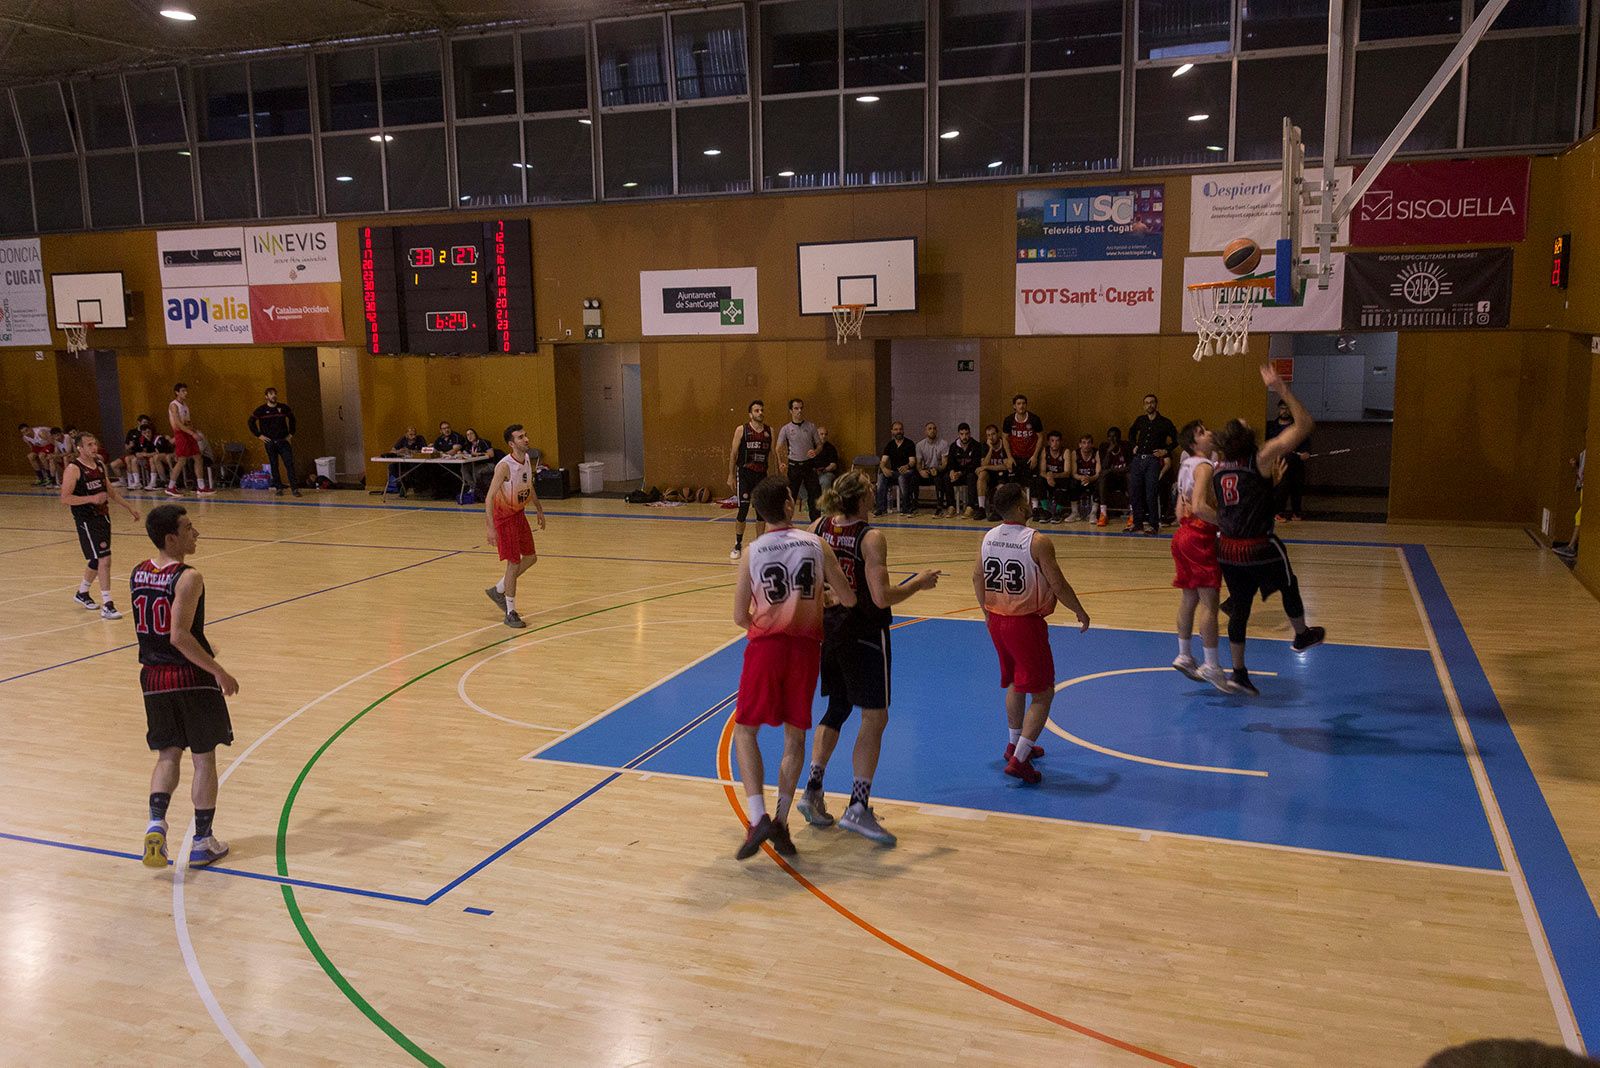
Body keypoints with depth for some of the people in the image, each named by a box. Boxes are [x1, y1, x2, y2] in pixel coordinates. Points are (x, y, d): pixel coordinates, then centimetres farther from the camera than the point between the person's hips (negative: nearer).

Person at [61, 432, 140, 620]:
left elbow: (110, 490, 21)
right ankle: (106, 607, -13)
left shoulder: (100, 464, 9)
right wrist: (92, 499, -26)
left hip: (102, 516, 8)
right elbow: (65, 498, -17)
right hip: (86, 520, -8)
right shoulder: (73, 469, -14)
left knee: (96, 560, 19)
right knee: (104, 559, -15)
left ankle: (82, 593, 42)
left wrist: (129, 507, 19)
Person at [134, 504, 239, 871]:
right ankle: (203, 843, 14)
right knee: (204, 758, 7)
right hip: (191, 678, -6)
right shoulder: (187, 578, -18)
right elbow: (180, 636, -25)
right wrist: (220, 673, -19)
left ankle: (156, 822, -2)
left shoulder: (138, 575, 5)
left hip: (153, 677, 6)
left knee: (168, 754, 19)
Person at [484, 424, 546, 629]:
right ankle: (510, 613, 6)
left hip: (519, 513, 8)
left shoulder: (527, 459, -2)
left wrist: (539, 509, 20)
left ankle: (498, 590, 32)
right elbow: (489, 498, -29)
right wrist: (491, 528, -33)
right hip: (504, 516, -8)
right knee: (514, 563, -6)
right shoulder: (504, 466, -27)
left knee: (531, 558, 13)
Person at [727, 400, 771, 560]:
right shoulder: (741, 430, -4)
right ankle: (738, 545, 4)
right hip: (744, 474, -4)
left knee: (761, 511, 6)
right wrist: (731, 476, -5)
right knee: (743, 510, -7)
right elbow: (733, 454, -2)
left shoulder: (769, 431, 6)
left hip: (762, 474, 4)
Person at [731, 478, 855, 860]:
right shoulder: (816, 545, -1)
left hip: (766, 645, -1)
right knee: (795, 735, 14)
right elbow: (849, 600, 1)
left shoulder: (752, 552, -4)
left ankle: (758, 818, -3)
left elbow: (740, 617, -1)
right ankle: (780, 822, 14)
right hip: (806, 645, 2)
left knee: (745, 729, 11)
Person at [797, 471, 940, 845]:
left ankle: (812, 791, 18)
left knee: (836, 710, 21)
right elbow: (882, 597, -22)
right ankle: (858, 807, -1)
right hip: (863, 632, -7)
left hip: (827, 628, 7)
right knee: (874, 717, 2)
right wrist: (919, 583, -8)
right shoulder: (871, 538, -18)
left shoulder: (818, 528, 0)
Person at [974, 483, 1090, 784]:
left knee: (1015, 684, 26)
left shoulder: (987, 539, 1)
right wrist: (1080, 612, 2)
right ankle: (1019, 759, -6)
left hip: (996, 621, 7)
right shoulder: (1037, 542, -19)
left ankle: (1016, 744, 39)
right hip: (1026, 623, -7)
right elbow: (1059, 585, -15)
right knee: (1042, 693, 1)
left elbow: (977, 578, 11)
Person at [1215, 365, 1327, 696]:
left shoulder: (1219, 467, 3)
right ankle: (1303, 636, 46)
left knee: (1240, 607, 13)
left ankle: (1239, 671, 15)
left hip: (1228, 547, 5)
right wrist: (1283, 389, -14)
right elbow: (1304, 425, -14)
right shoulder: (1262, 458, -14)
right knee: (1289, 587, 24)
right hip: (1260, 548, -5)